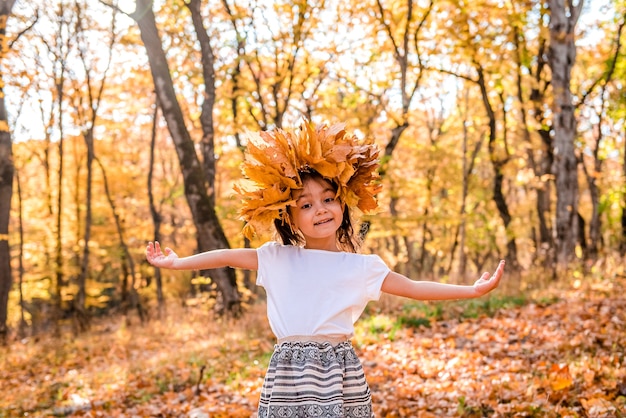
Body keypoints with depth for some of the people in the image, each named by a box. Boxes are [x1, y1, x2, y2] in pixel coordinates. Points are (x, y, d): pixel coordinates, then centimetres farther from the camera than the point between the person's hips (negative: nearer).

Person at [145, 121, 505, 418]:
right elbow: (227, 256, 13)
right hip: (290, 373, 1)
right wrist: (176, 263, 17)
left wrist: (473, 289, -4)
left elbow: (413, 288, 2)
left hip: (339, 374, -1)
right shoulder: (277, 258, 6)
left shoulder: (361, 266, 3)